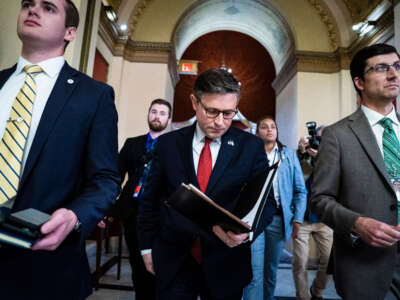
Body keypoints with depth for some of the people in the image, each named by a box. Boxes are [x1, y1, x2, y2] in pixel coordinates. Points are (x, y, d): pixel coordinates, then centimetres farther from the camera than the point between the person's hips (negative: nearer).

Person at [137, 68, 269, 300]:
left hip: (227, 264, 1)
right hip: (173, 262, 0)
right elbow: (151, 199, 4)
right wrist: (147, 246, 7)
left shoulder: (251, 146, -6)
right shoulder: (168, 143, -3)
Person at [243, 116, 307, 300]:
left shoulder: (289, 155, 12)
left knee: (271, 269, 13)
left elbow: (300, 190, 10)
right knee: (255, 271, -6)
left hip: (279, 218, 3)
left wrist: (298, 218, 1)